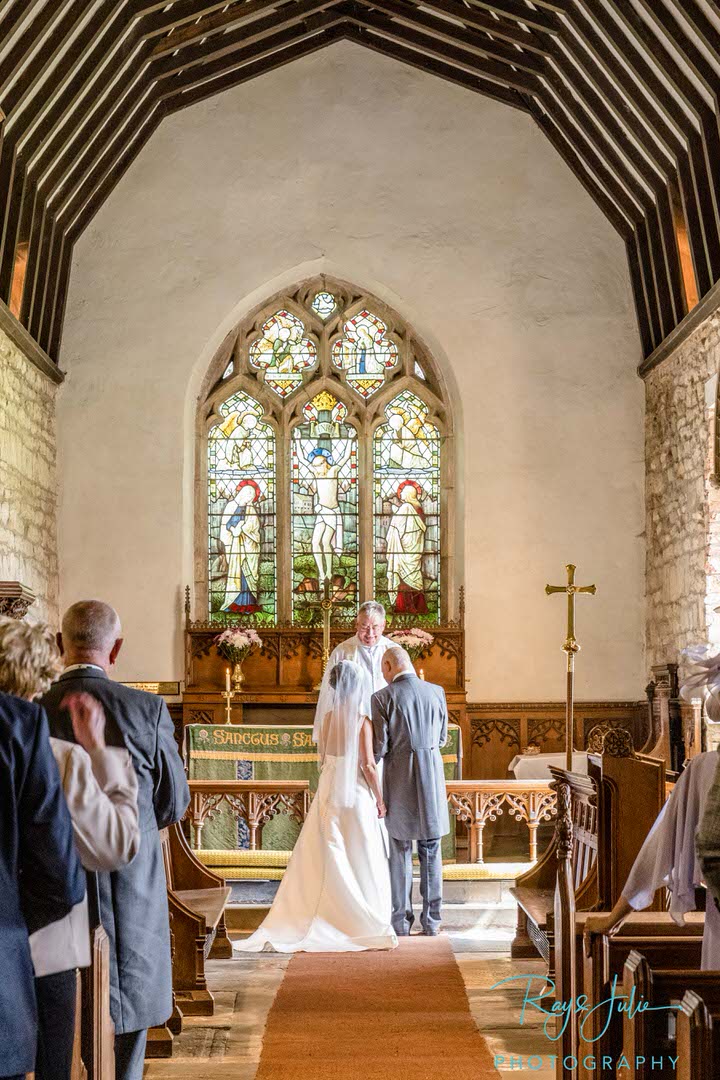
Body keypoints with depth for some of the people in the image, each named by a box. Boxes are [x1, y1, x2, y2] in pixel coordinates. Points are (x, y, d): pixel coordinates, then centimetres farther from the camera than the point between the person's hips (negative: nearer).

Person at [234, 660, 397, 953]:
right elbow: (367, 764, -13)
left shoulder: (328, 715, 3)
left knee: (321, 858, 10)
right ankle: (365, 923, 8)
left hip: (328, 789, 5)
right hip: (356, 793, -5)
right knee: (361, 860, 5)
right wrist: (380, 799, -5)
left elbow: (323, 755, 9)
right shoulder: (361, 719, -12)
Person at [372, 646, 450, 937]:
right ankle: (431, 921, 13)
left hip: (399, 778, -2)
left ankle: (401, 921, 11)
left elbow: (379, 747, -10)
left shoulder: (383, 697, -10)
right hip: (432, 775, 2)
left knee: (400, 852, 8)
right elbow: (442, 738, 9)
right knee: (431, 851, 11)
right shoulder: (436, 692, 0)